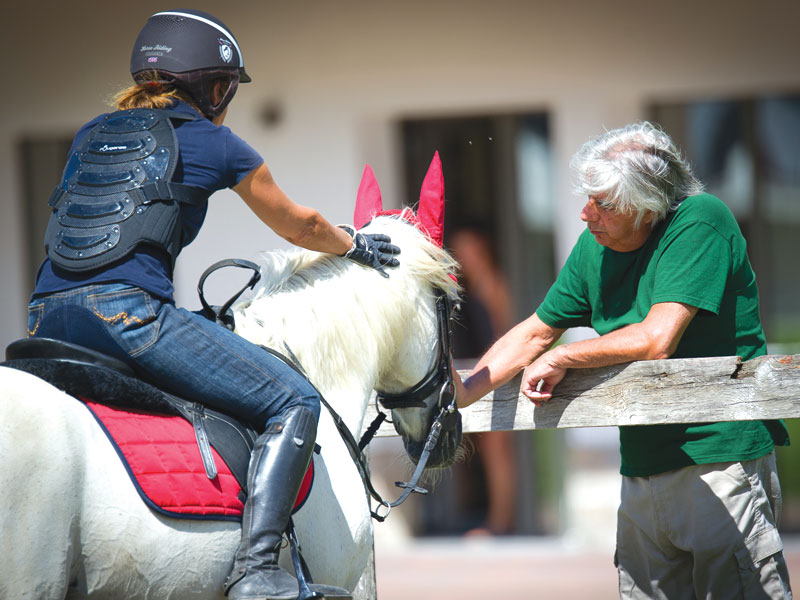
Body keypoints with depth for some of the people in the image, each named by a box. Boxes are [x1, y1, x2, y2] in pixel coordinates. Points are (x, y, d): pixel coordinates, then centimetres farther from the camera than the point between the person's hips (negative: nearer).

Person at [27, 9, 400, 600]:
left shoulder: (91, 136, 25)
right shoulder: (213, 142, 11)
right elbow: (299, 226, 24)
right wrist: (355, 244, 44)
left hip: (46, 317, 6)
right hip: (129, 311, -6)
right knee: (295, 403, 1)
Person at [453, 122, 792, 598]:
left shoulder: (700, 221, -14)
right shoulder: (595, 247, 8)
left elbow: (657, 339, -21)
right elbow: (535, 334, 17)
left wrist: (562, 358, -7)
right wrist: (456, 396, 7)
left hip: (723, 458, -7)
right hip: (642, 470, 7)